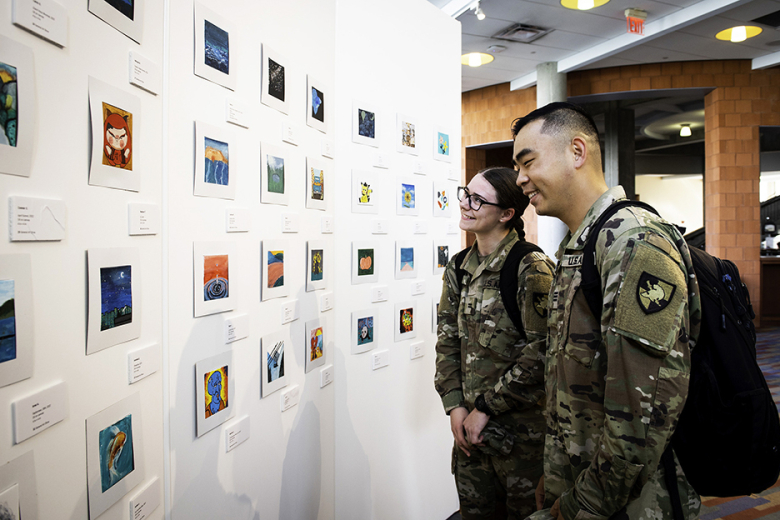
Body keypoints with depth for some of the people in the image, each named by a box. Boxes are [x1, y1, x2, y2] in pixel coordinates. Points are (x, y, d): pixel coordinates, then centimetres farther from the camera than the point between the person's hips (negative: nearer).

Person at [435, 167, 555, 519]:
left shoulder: (531, 268, -15)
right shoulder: (458, 268, 5)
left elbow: (542, 351, -19)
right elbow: (447, 340, 8)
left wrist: (486, 406, -15)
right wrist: (454, 405, -2)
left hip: (522, 428, -6)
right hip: (470, 426, 6)